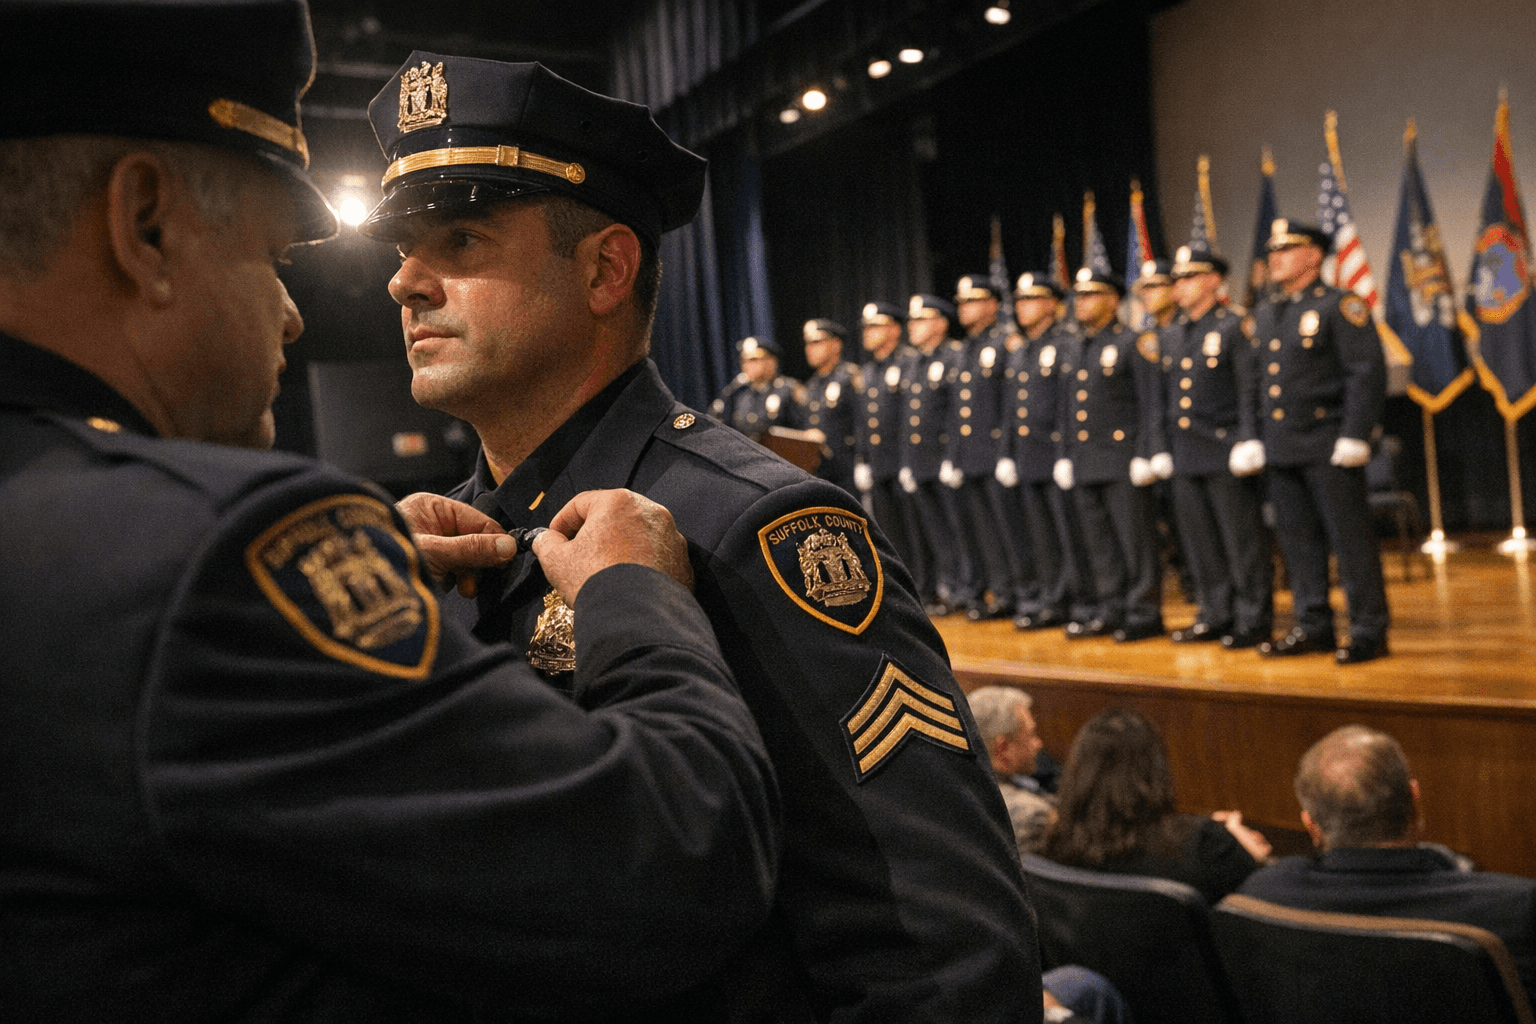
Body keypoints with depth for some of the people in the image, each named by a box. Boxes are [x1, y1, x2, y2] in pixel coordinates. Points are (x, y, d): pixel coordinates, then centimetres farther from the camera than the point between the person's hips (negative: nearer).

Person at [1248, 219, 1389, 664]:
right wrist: (1253, 436, 13)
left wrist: (1354, 436, -17)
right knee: (1298, 542, 10)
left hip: (1327, 445, -7)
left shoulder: (1339, 306, -5)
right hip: (1280, 448, 7)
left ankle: (1369, 632, 5)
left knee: (1350, 538, -2)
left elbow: (1368, 372, -11)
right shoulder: (1264, 316, 16)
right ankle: (1313, 627, 18)